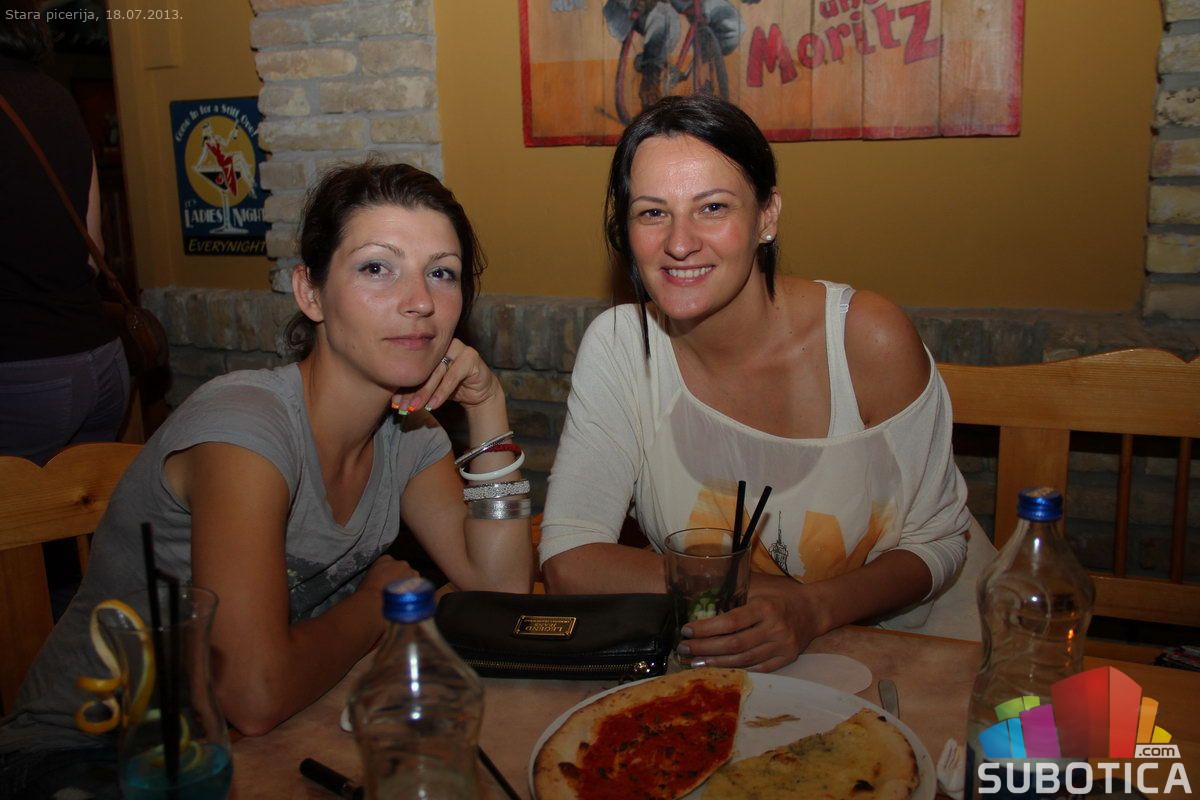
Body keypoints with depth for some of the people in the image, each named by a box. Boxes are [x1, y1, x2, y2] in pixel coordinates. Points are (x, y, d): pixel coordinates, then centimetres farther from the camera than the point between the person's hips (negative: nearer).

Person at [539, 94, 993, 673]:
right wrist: (767, 592, -21)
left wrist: (811, 610, -26)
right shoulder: (619, 345, -12)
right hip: (704, 663, 2)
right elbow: (568, 561, -15)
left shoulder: (869, 339, -17)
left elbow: (936, 539, -7)